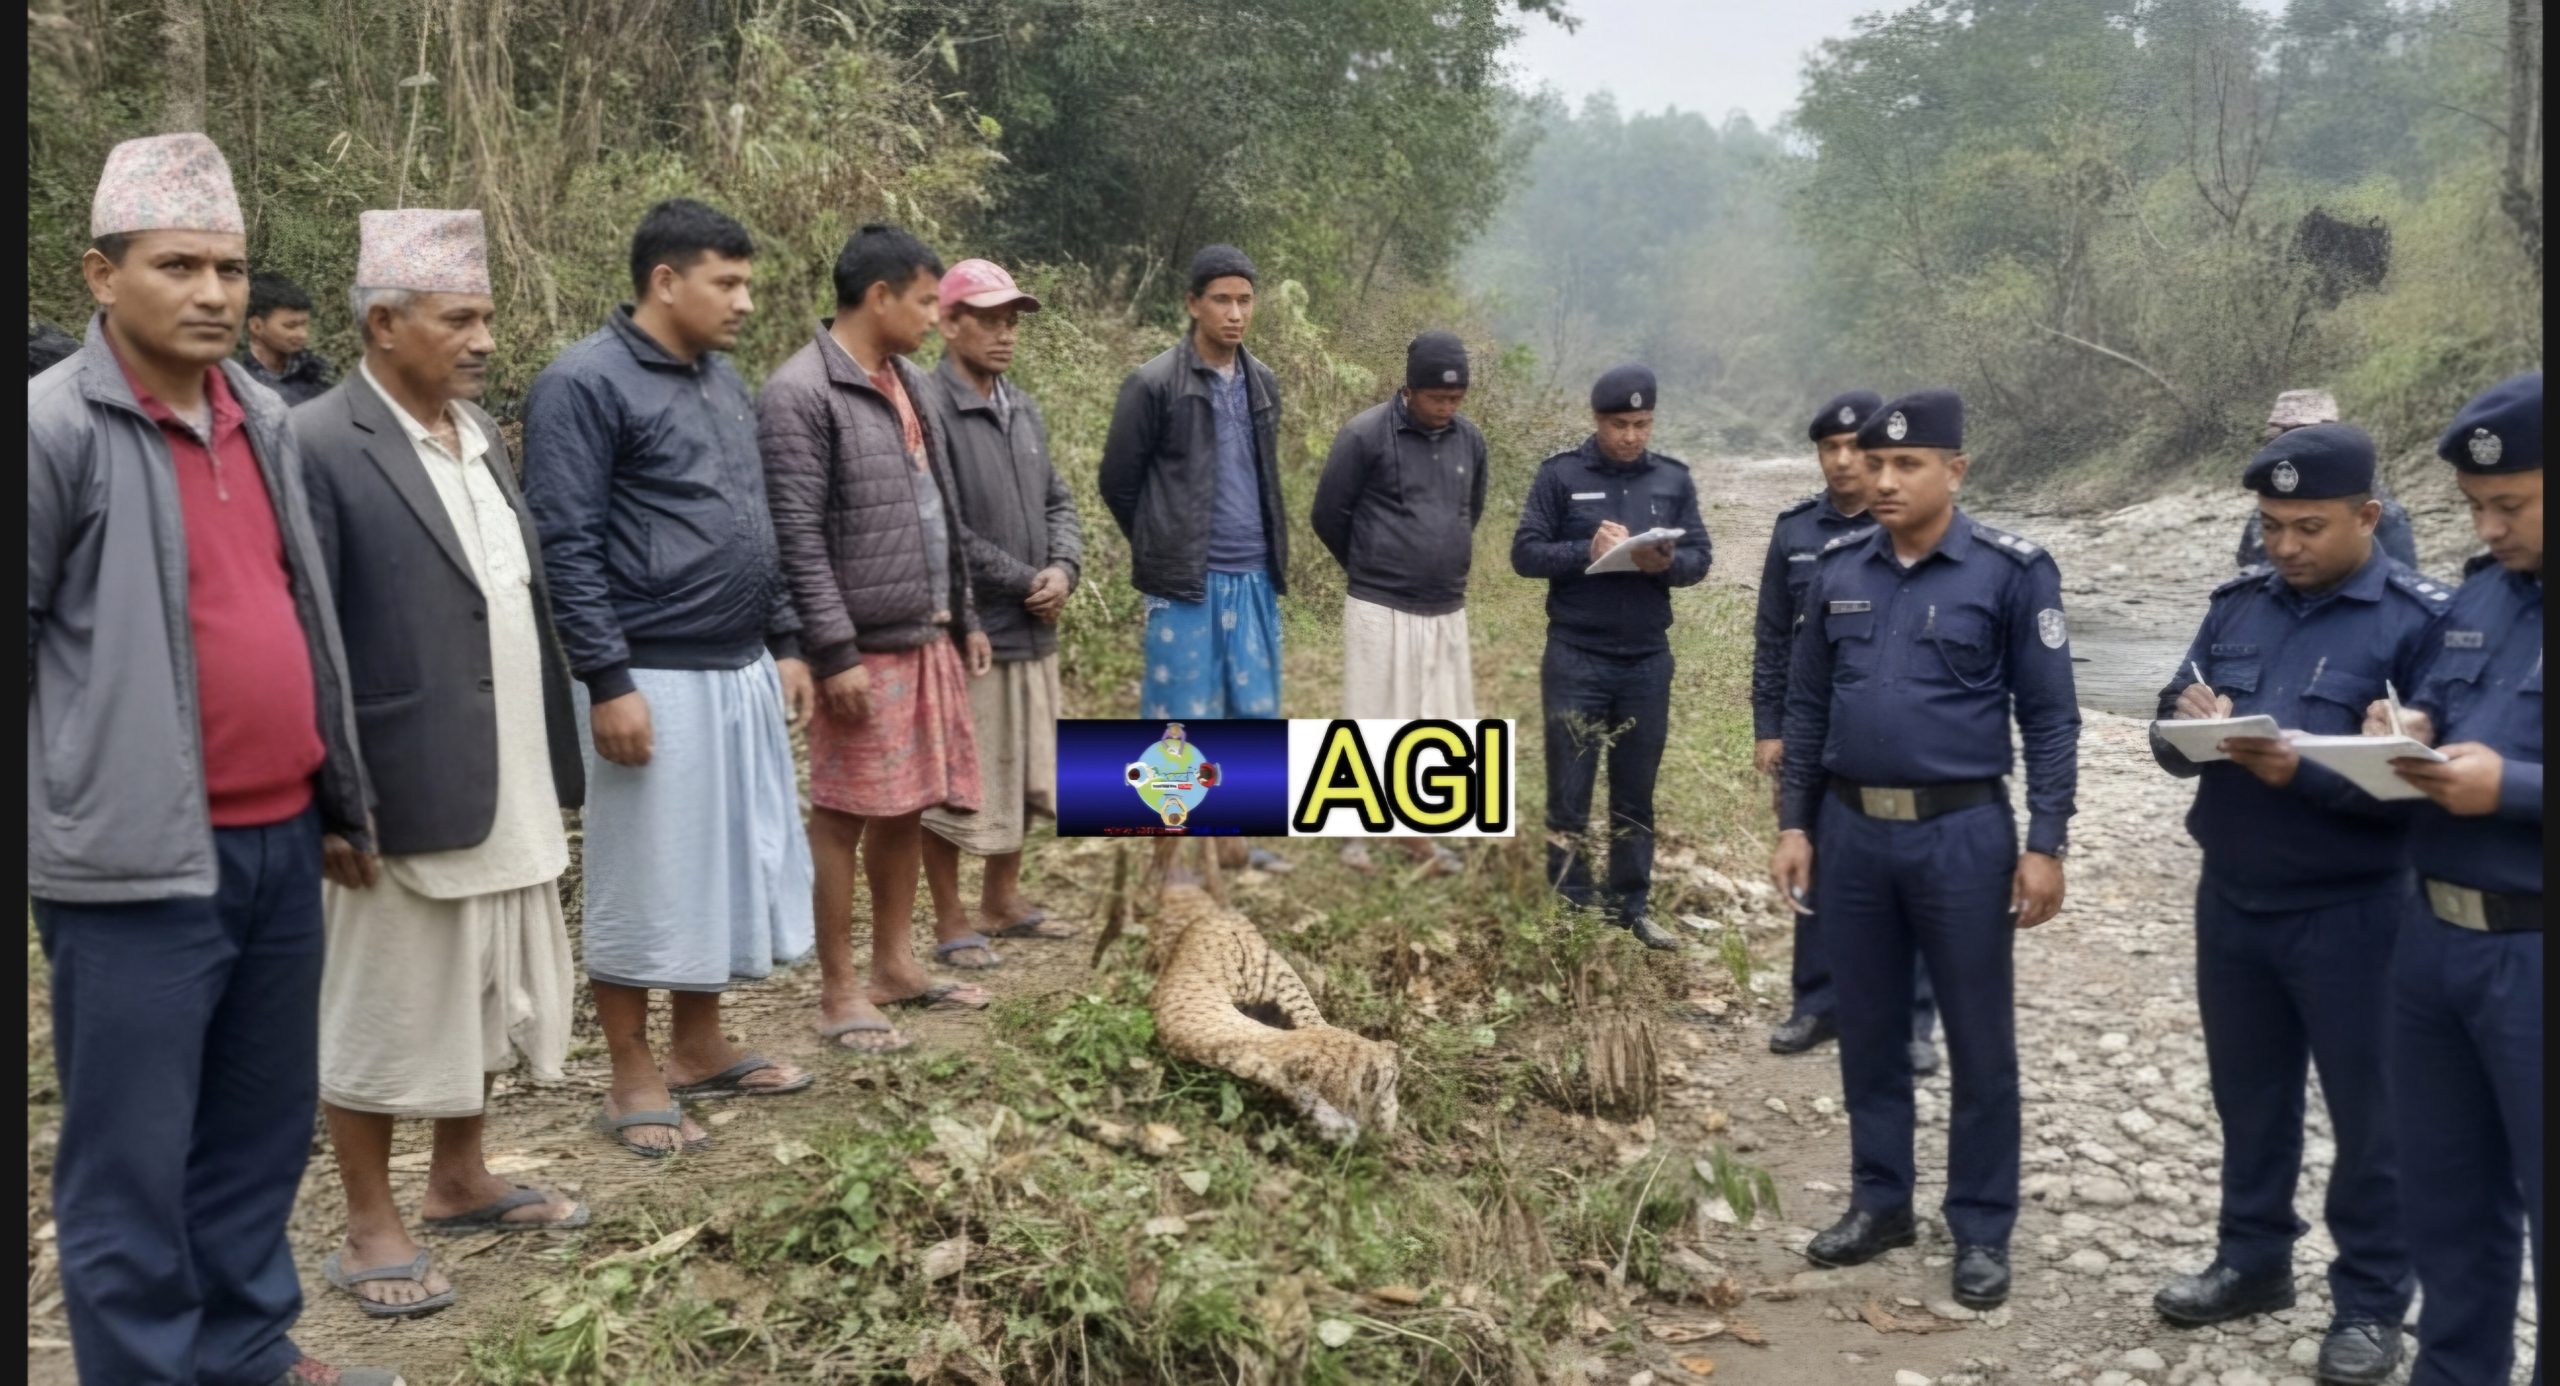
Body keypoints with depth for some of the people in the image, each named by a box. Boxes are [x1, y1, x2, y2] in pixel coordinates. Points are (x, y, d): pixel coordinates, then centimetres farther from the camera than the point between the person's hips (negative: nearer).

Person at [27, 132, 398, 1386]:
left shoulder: (262, 417, 11)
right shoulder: (54, 427, -10)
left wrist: (342, 791, 18)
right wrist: (67, 802, -8)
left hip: (278, 838, 7)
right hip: (138, 858, -7)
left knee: (263, 1130, 17)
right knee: (131, 1160, 3)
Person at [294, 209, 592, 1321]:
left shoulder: (480, 431, 9)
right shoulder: (320, 445, -14)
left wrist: (550, 762, 13)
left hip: (509, 791, 7)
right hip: (403, 795, -7)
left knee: (485, 998, 19)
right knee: (382, 1013, 7)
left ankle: (461, 1182, 37)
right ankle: (369, 1228, 22)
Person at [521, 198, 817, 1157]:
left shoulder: (723, 384, 14)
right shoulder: (584, 385, -11)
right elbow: (567, 548, -15)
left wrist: (784, 645, 15)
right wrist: (608, 683, -18)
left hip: (741, 673, 8)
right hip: (654, 680, -8)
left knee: (733, 865, 14)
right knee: (643, 879, 2)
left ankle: (700, 1050, 28)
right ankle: (634, 1082, 14)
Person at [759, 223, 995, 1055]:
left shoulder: (908, 382, 14)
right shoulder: (801, 395, -13)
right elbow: (798, 537, -16)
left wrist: (965, 616, 17)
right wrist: (835, 653, -19)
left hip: (928, 638, 8)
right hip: (864, 646, -8)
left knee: (908, 807, 14)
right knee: (845, 815, 1)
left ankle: (894, 963, 27)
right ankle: (839, 991, 10)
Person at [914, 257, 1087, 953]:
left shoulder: (1024, 408, 10)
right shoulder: (928, 408, -15)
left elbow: (1058, 502, 16)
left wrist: (1063, 569, -4)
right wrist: (1026, 583, -12)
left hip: (1032, 630, 8)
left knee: (1024, 774, 18)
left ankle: (1002, 901, 34)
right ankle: (951, 920, 17)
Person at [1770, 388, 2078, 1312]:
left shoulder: (2013, 572, -7)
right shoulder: (1837, 570, 4)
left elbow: (2050, 718, -5)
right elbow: (1806, 706, 11)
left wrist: (2045, 845, -9)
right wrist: (1794, 824, 7)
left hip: (1962, 833, -4)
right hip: (1852, 830, 4)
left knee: (1978, 1041, 6)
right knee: (1868, 1030, 14)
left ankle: (1982, 1228, 20)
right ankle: (1879, 1201, 29)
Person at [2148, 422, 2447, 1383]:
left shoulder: (2420, 620, -11)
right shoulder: (2238, 605, 6)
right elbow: (2172, 736, 7)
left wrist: (2304, 768, -28)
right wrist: (2188, 726, -16)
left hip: (2351, 913, -5)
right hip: (2231, 901, 5)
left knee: (2368, 1113, 8)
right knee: (2249, 1093, 17)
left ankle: (2372, 1301, 22)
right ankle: (2253, 1259, 34)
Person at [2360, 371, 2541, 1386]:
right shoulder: (2482, 592, 9)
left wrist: (2510, 788, -25)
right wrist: (2409, 725, -1)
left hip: (2530, 955, -7)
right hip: (2431, 933, 7)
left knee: (2530, 1201, 6)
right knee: (2444, 1193, 19)